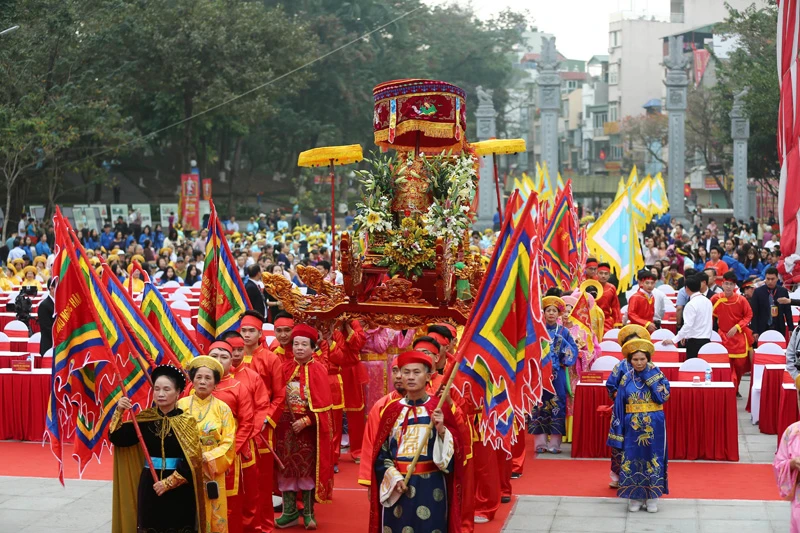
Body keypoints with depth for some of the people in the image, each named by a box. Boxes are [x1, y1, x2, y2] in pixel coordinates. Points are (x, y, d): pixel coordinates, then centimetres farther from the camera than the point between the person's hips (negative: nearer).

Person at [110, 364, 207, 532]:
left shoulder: (186, 421, -7)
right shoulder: (146, 418, 2)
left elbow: (191, 461, -11)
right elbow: (117, 438, 0)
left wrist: (168, 483, -14)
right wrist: (119, 412, -12)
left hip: (179, 489, -3)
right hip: (150, 485, 3)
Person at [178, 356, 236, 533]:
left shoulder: (222, 408, -1)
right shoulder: (181, 405, 1)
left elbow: (228, 444, -4)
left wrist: (206, 458, -16)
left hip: (212, 473, 0)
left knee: (213, 518, 4)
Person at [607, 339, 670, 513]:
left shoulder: (657, 375, -3)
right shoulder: (626, 379, 1)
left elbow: (663, 397, -17)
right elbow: (619, 404, 3)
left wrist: (650, 375, -18)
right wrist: (618, 429, 0)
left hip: (654, 425, -1)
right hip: (633, 426, 2)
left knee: (653, 458, 2)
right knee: (632, 459, 2)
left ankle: (652, 496, 11)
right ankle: (635, 496, 12)